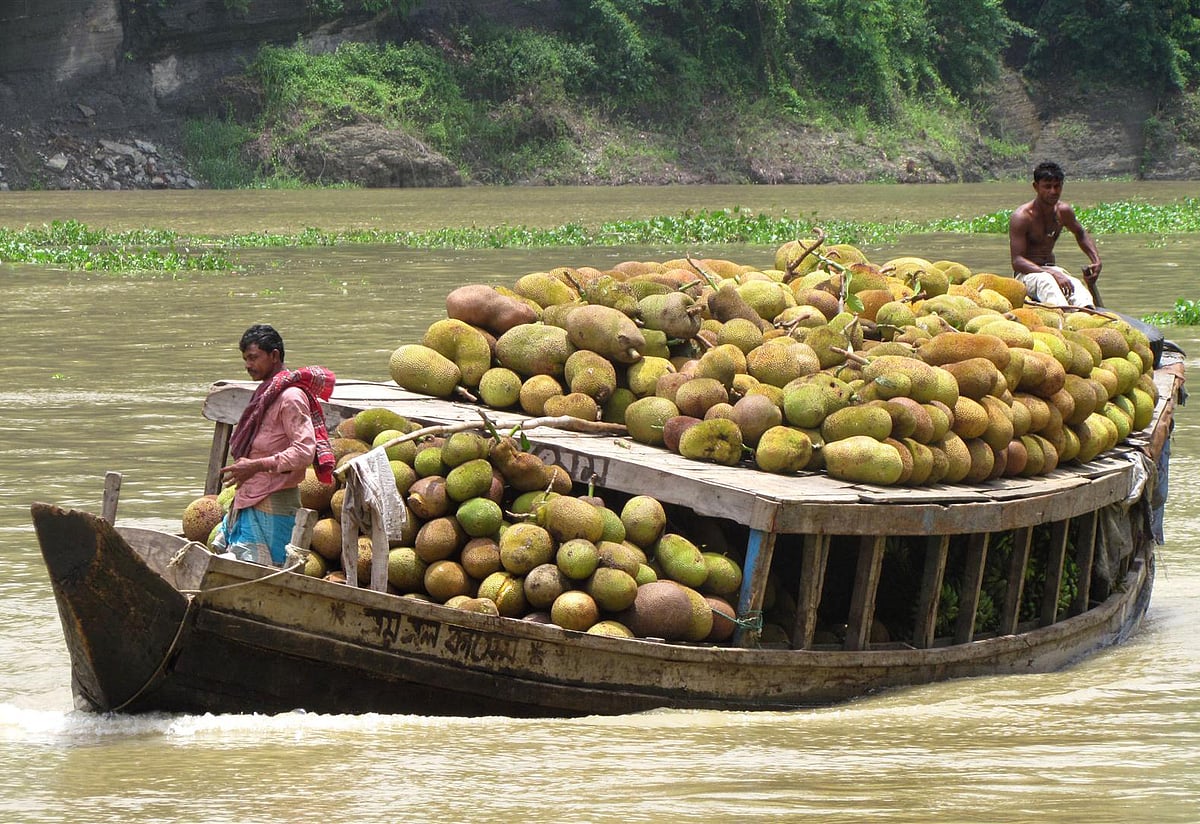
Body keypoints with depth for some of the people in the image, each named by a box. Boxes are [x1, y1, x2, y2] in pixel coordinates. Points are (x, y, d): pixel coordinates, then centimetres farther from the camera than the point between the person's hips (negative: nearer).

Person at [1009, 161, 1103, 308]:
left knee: (1077, 285, -30)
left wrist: (1096, 261, 12)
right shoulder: (1021, 217, -14)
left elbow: (1081, 234, 29)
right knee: (1047, 281, -40)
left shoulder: (1063, 211, 6)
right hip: (1026, 274, -5)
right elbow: (1017, 261, -19)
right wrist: (1052, 273, -31)